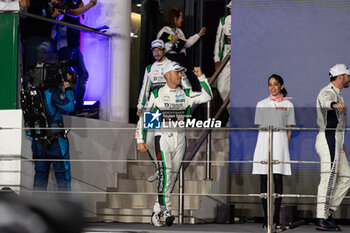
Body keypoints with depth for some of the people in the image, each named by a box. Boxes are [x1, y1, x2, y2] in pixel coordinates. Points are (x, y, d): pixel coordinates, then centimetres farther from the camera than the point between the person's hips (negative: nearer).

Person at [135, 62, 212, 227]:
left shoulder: (185, 94, 11)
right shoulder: (157, 94, 2)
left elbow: (207, 96, 4)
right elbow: (143, 116, 3)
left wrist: (201, 77, -4)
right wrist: (140, 140, -3)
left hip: (180, 139, 4)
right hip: (163, 138, -4)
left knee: (172, 177, 4)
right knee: (165, 174, -17)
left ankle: (156, 213, 11)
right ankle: (166, 211, -21)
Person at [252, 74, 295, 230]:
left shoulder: (288, 104, 9)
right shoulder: (261, 104, 13)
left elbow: (289, 130, 9)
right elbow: (259, 127, 13)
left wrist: (286, 146, 3)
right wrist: (263, 144, 5)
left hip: (280, 139, -1)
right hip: (263, 140, 2)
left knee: (278, 178, -6)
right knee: (264, 179, -2)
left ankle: (276, 217, -3)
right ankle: (266, 217, 0)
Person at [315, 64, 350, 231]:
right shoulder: (327, 92, -11)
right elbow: (325, 102, -38)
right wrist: (335, 104, -61)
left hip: (335, 142, 10)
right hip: (328, 140, -10)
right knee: (329, 178, -13)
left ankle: (328, 212, 11)